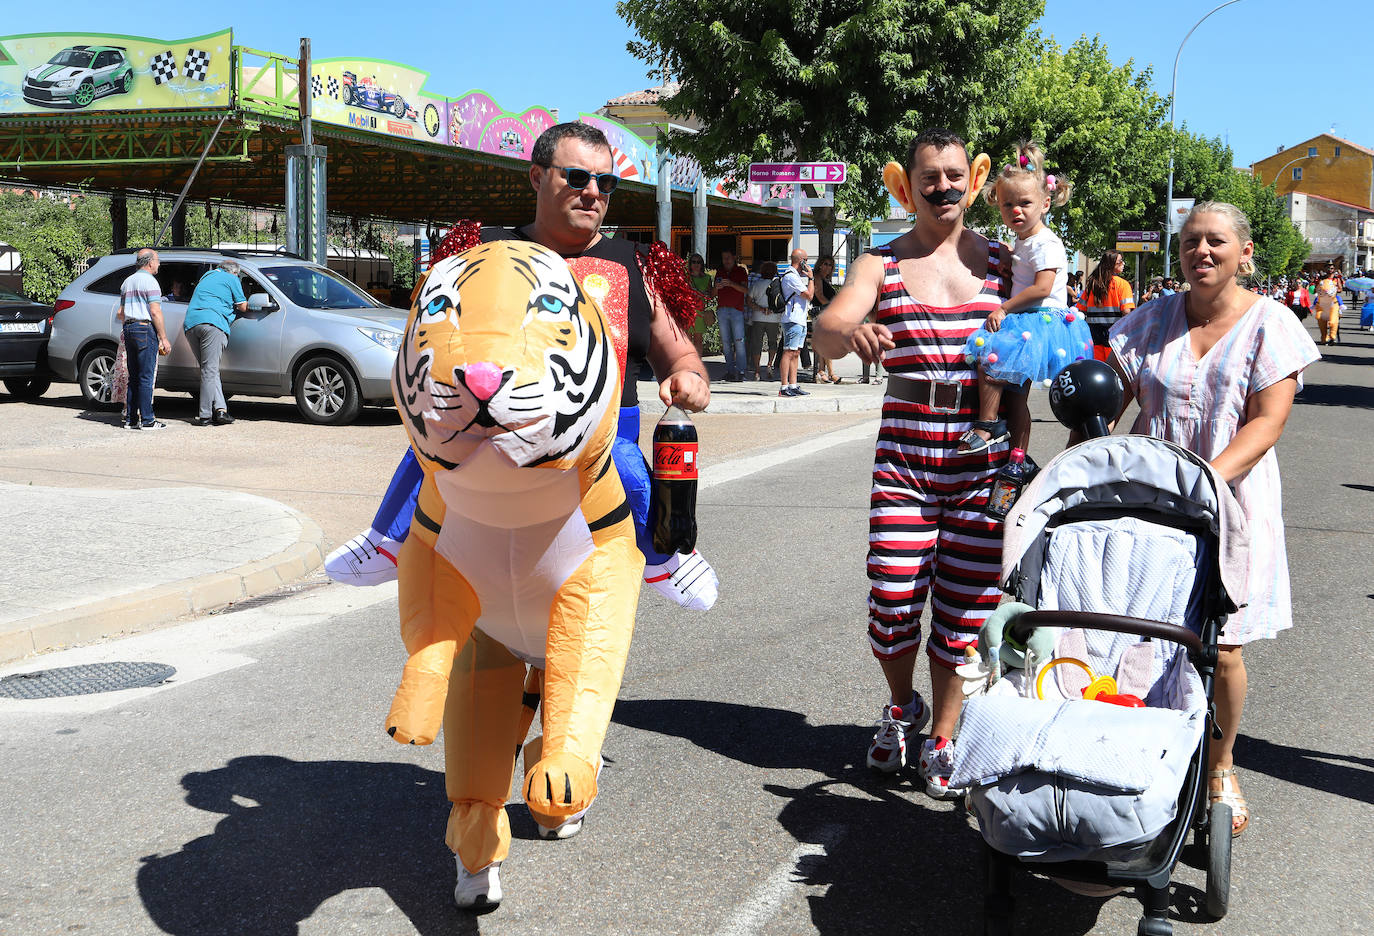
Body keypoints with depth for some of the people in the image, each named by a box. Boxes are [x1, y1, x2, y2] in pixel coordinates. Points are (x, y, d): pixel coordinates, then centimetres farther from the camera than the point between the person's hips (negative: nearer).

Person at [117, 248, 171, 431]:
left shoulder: (127, 282, 19)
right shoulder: (150, 281, -8)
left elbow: (121, 313, 21)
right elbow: (155, 312, -15)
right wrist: (163, 338, -13)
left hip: (128, 329, 8)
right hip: (145, 330, -8)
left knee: (133, 377, 10)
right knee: (146, 377, -7)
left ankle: (132, 418, 11)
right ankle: (147, 419, -8)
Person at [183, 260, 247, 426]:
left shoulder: (207, 276, 31)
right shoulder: (232, 279, 13)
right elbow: (243, 307, 12)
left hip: (190, 323, 6)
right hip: (212, 322, -6)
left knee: (209, 369, 6)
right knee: (210, 370, -8)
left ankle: (220, 408, -4)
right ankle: (205, 414, -11)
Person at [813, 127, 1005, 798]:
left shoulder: (999, 259, 9)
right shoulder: (883, 263, 5)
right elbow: (826, 332, -12)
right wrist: (851, 332, -35)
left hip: (983, 457, 1)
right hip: (904, 450, -1)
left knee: (966, 599, 4)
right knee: (893, 597, -4)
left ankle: (942, 737, 22)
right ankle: (901, 708, 27)